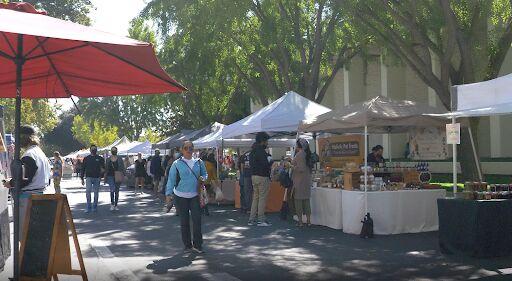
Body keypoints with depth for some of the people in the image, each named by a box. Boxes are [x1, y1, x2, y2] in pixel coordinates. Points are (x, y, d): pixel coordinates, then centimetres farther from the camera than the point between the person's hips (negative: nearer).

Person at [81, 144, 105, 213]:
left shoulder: (100, 158, 8)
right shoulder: (86, 158, 9)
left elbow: (103, 167, 10)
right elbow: (83, 169, 12)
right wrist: (82, 178, 8)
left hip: (97, 178, 1)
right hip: (89, 177, -1)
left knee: (96, 193, 5)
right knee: (88, 191, -14)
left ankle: (95, 207, 16)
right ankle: (88, 207, -11)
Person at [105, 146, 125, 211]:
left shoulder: (119, 159, 4)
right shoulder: (108, 159, 7)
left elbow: (122, 168, 3)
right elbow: (106, 169, 11)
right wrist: (105, 178, 9)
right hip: (110, 176, 0)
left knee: (117, 191, 5)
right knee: (112, 190, -17)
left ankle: (116, 206, 14)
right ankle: (112, 204, -2)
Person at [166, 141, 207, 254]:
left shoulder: (199, 162, 5)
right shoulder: (177, 164, -2)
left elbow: (205, 173, 17)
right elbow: (171, 179, 0)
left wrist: (203, 178, -6)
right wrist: (169, 193, -6)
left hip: (195, 195, 1)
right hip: (180, 196, -1)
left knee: (197, 219, -7)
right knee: (184, 221, 6)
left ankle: (197, 244, 2)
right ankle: (187, 245, 16)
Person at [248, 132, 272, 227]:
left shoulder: (253, 151, 14)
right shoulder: (261, 152, -17)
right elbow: (266, 165, -22)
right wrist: (270, 162, -2)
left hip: (254, 176, 9)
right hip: (262, 177, -9)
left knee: (255, 197, 13)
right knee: (262, 198, -3)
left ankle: (251, 219, 15)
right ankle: (261, 220, 0)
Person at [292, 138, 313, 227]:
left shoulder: (299, 155, -15)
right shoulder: (307, 154, 12)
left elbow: (300, 168, -21)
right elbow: (311, 167, 17)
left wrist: (292, 167, -5)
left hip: (299, 181, -8)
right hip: (307, 180, 8)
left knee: (298, 200, -2)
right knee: (306, 200, 11)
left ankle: (300, 221, 1)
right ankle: (308, 220, 14)